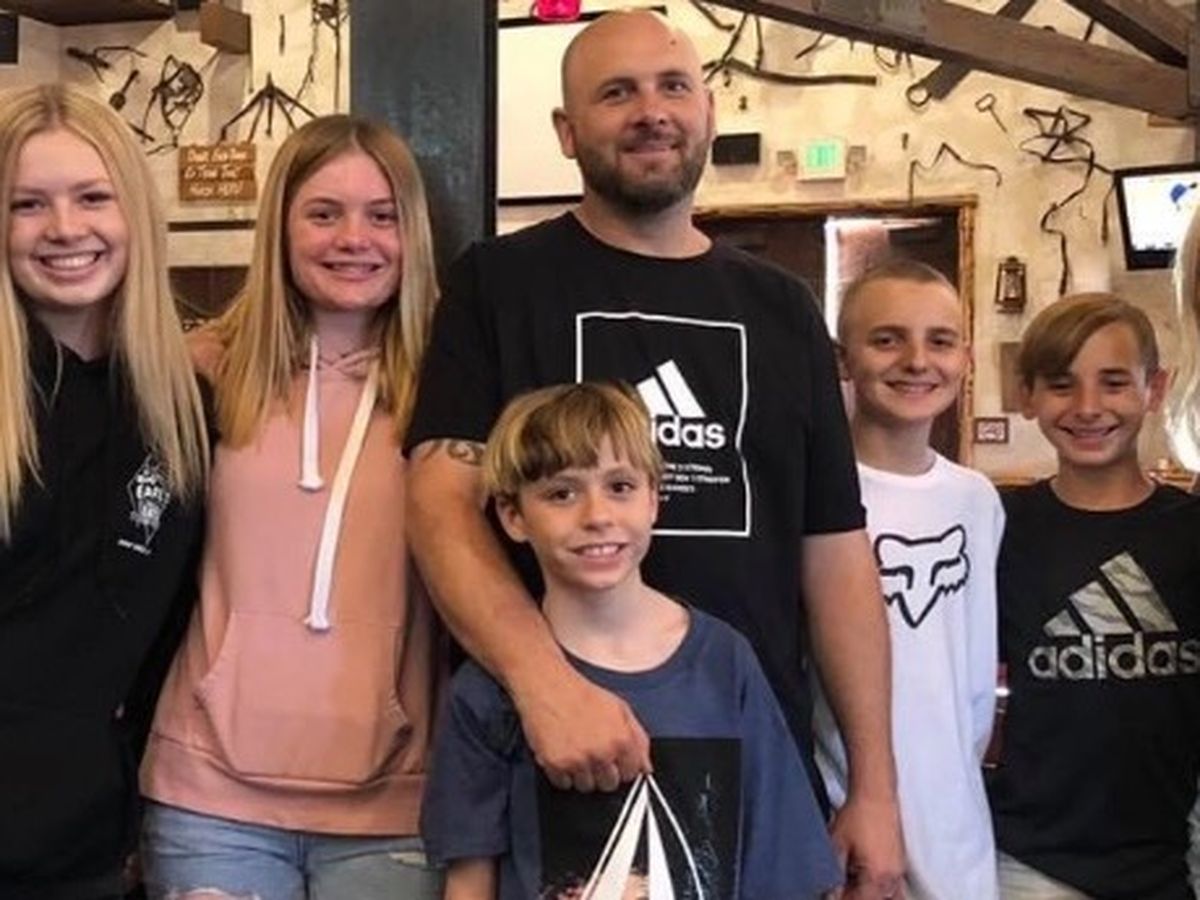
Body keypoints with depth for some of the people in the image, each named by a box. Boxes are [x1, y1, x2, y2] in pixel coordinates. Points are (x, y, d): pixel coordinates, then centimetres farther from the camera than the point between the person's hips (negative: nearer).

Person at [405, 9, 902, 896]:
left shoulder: (780, 308, 9)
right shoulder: (497, 284, -1)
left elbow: (836, 547, 8)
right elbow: (444, 503, -12)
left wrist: (875, 786, 3)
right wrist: (543, 679, -29)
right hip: (545, 763, -3)